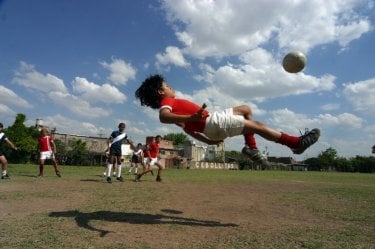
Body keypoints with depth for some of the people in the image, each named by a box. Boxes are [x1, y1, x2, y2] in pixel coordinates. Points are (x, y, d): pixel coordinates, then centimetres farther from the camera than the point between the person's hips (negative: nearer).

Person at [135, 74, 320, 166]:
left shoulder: (170, 105, 22)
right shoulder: (166, 103, -6)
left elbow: (186, 128, 22)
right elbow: (163, 117, -32)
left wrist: (208, 140, 21)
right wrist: (192, 118, -42)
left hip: (212, 123, 10)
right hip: (211, 122, -10)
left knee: (246, 109, 19)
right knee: (257, 125, -8)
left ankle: (251, 147, 9)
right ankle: (295, 143, 1)